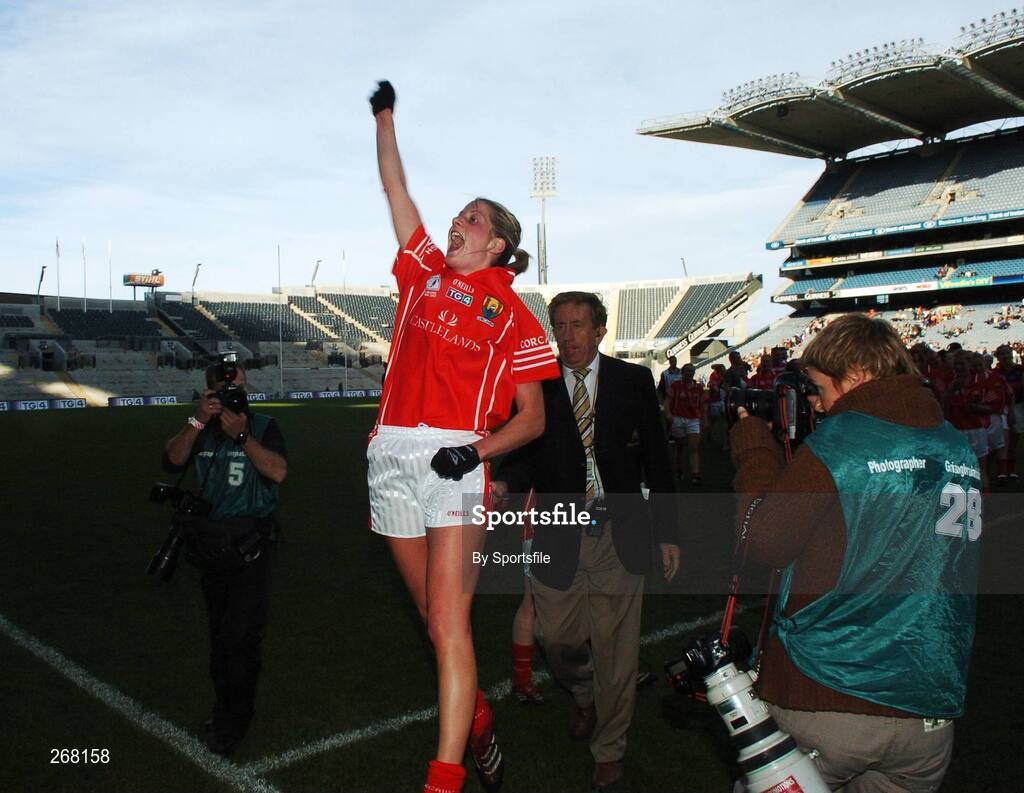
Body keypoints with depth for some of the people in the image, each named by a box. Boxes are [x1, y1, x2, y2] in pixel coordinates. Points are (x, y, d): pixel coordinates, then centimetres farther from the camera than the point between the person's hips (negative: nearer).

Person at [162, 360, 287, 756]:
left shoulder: (263, 426, -1)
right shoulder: (200, 429, 8)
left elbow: (278, 472, -16)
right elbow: (173, 461, -9)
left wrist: (242, 437, -24)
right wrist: (197, 422, -21)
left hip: (250, 546, -4)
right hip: (209, 542, 4)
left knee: (240, 633, -9)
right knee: (220, 630, 14)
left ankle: (230, 721, 4)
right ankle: (227, 709, 28)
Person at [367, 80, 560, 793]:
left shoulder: (513, 314, 5)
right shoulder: (425, 273, 16)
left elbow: (533, 416, 3)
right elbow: (397, 191, 23)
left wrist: (478, 450, -13)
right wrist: (385, 116, 25)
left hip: (454, 461, -4)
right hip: (393, 454, 5)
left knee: (448, 622, -11)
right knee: (434, 616, 12)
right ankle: (478, 722, 33)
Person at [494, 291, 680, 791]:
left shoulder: (634, 381, 2)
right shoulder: (534, 385, 1)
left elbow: (656, 459, 5)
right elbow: (526, 453, 0)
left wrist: (667, 533, 4)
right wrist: (504, 483, -23)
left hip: (620, 538, 0)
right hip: (557, 538, 1)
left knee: (615, 651, 8)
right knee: (557, 641, 11)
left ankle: (609, 749, 33)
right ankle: (585, 696, 47)